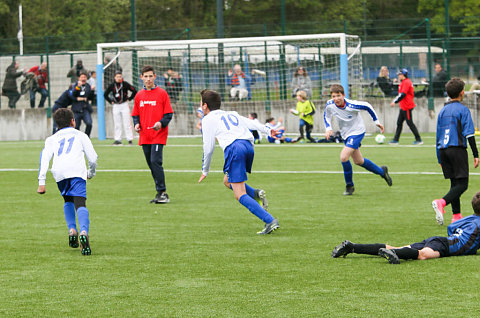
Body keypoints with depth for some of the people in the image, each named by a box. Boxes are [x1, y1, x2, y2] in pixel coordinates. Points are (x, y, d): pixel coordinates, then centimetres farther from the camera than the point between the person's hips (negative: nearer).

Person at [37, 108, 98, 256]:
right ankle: (84, 232, -38)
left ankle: (72, 230, 9)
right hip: (77, 170, -2)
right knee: (80, 203, -13)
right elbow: (93, 158, 18)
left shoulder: (52, 139, 29)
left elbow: (44, 157, 12)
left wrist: (41, 181, 5)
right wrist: (91, 173, 38)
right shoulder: (80, 135, 26)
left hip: (59, 171, 2)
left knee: (68, 201, 27)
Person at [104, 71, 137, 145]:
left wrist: (129, 99, -2)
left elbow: (134, 91, -2)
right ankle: (118, 139, 9)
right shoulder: (112, 85, 4)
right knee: (117, 124, 5)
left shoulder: (125, 84, -5)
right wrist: (111, 101, 9)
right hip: (116, 106, 3)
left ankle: (129, 139, -2)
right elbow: (105, 94, 17)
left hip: (124, 105, -3)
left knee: (127, 123, -5)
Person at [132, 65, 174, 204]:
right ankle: (160, 193, 15)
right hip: (144, 136, 5)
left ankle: (162, 193, -13)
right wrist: (136, 124, -1)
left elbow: (169, 114, -1)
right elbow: (136, 114, 19)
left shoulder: (161, 93, -1)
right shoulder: (139, 95, 12)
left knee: (155, 161, -17)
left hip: (158, 134, -5)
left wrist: (161, 123, -19)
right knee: (151, 164, 7)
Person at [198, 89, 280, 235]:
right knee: (227, 181, 27)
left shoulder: (208, 119, 13)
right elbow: (250, 123, 14)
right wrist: (267, 130, 1)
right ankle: (256, 194, 1)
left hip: (234, 148, -7)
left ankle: (270, 221, -23)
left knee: (240, 195, -7)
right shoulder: (232, 114, 30)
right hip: (249, 145, 7)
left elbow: (208, 148, 11)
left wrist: (205, 170, 22)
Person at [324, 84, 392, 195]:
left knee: (343, 157, -23)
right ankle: (382, 171, 42)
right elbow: (326, 116, 7)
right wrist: (328, 129, -9)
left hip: (357, 132, -7)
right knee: (358, 161, 18)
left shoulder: (351, 105, -29)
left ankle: (349, 186, -3)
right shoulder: (330, 105, -16)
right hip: (345, 134, 7)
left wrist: (377, 122, -3)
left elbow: (367, 106, -11)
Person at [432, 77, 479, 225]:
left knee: (455, 183, 12)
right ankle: (442, 202, -29)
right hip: (458, 149, -6)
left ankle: (456, 216, 7)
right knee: (462, 184, -7)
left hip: (443, 150, 6)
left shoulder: (443, 111, 15)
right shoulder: (463, 110, -4)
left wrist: (440, 159, 24)